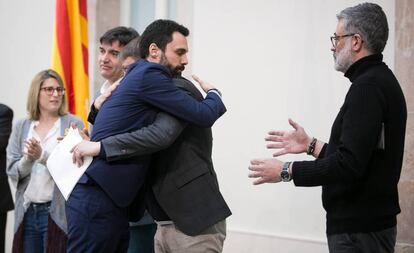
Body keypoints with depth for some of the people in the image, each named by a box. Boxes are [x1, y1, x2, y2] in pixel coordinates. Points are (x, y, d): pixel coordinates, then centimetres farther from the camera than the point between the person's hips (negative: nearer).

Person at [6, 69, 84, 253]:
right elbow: (12, 171, 3)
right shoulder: (21, 127, 8)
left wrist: (42, 156, -21)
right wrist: (28, 159, -16)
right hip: (27, 212, 3)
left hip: (58, 212, -3)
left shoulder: (73, 124, -2)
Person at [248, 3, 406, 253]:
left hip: (359, 230, -10)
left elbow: (349, 165, -26)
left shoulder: (368, 87, -19)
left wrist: (286, 171, -18)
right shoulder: (380, 81, 13)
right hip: (364, 222, 10)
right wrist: (311, 145, 16)